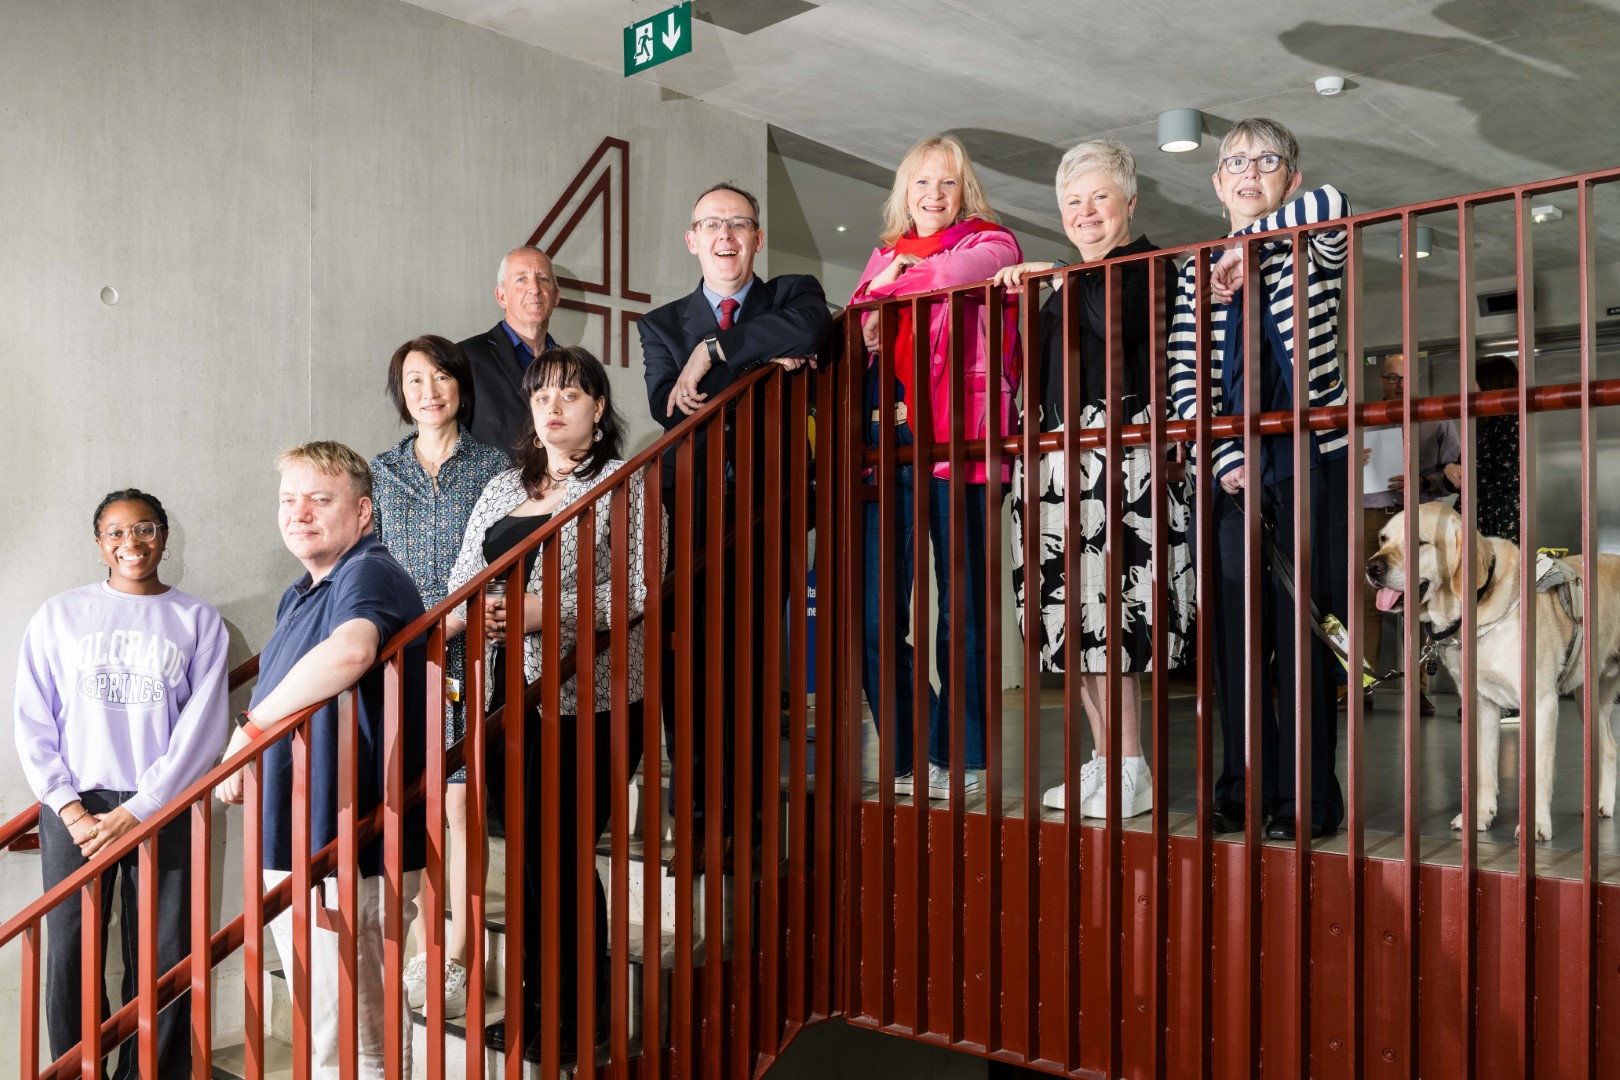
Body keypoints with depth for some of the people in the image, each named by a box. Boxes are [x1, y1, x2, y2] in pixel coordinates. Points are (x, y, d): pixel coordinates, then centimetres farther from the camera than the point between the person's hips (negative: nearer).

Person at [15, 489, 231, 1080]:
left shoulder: (198, 621, 4)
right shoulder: (59, 615, 8)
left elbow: (203, 726, -2)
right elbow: (33, 721, 5)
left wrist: (136, 811, -9)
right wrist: (69, 808, -6)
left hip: (162, 810, -1)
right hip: (74, 809, 1)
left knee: (162, 961, 0)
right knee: (71, 957, 2)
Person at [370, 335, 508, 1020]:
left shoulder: (492, 467, 4)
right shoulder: (379, 473, 12)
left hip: (469, 659, -2)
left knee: (462, 806, -2)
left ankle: (458, 959, 9)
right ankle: (421, 954, 17)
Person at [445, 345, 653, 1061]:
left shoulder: (624, 484, -2)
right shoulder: (502, 489, 17)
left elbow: (639, 590, -11)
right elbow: (463, 576, 18)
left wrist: (547, 610, -19)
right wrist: (472, 615, -5)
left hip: (587, 699, -6)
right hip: (511, 695, 6)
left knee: (559, 854, -3)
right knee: (527, 851, 11)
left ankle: (581, 1015, 14)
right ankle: (532, 1002, 26)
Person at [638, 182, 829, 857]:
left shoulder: (795, 295, 13)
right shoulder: (662, 325, 17)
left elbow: (808, 331, -14)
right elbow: (666, 405, -3)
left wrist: (712, 352, -8)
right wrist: (759, 366, -10)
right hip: (691, 515, 1)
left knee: (752, 661, -1)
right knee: (687, 662, -2)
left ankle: (747, 817, 8)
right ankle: (694, 816, 7)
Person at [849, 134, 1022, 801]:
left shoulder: (990, 244, 9)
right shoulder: (884, 256, 24)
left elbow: (953, 274, -12)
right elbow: (856, 333, 21)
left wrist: (894, 280, 1)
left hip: (952, 441, -4)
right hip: (884, 441, 4)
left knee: (960, 610, 0)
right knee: (874, 616, 0)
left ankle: (958, 759, 11)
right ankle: (910, 759, 13)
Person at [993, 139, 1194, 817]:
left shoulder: (1145, 264, 0)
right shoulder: (1068, 283, 24)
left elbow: (1121, 322, -21)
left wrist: (1060, 278, -13)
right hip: (1059, 453, 8)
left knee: (1107, 607, -12)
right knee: (1075, 615, 6)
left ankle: (1131, 771, -4)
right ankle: (1105, 760, 14)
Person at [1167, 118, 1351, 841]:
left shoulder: (1311, 254, 7)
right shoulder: (1200, 272, 14)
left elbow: (1335, 206, -19)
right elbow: (1184, 379, 5)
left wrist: (1249, 238, -12)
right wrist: (1224, 459, -6)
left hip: (1311, 461, -3)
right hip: (1230, 468, 3)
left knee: (1303, 631, -4)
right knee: (1235, 630, 2)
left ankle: (1308, 798, 3)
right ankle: (1245, 790, 11)